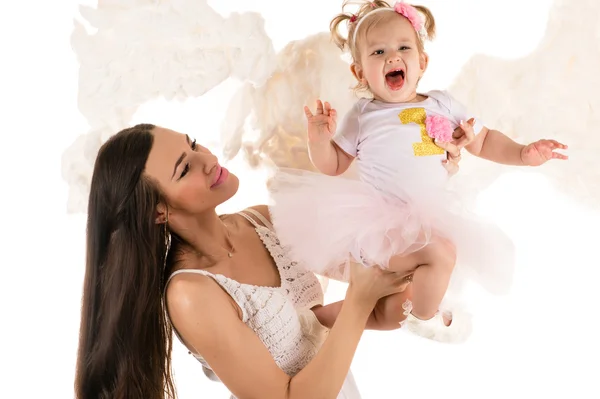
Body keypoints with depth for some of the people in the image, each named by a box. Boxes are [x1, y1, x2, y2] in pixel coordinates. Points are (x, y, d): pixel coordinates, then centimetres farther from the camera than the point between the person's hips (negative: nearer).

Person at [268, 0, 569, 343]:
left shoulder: (443, 105, 8)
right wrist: (320, 139, -13)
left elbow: (483, 140, 17)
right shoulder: (362, 116, 2)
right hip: (378, 224, -6)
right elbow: (332, 167, 6)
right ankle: (425, 317, 0)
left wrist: (522, 154, 3)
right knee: (440, 251, -25)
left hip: (429, 217, 6)